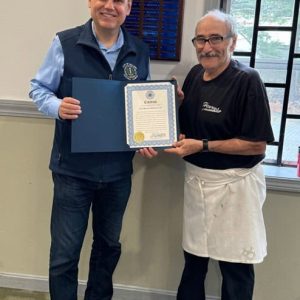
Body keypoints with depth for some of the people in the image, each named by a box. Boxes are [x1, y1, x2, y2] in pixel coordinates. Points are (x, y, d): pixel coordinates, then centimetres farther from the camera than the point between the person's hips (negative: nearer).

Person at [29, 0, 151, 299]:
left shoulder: (140, 51, 4)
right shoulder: (65, 42, -8)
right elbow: (38, 88, -2)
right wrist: (58, 107, -23)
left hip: (118, 170, 4)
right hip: (73, 168, -4)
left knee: (108, 245, 21)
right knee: (64, 253, 6)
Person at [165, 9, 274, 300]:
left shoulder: (247, 81, -17)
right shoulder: (195, 74, 4)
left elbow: (257, 145, -18)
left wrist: (203, 146, -20)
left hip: (233, 183, -6)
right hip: (196, 178, 7)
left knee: (235, 265, 9)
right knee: (193, 257, 19)